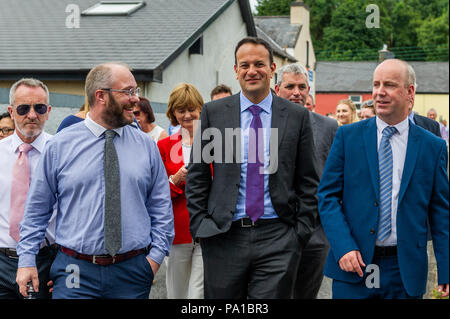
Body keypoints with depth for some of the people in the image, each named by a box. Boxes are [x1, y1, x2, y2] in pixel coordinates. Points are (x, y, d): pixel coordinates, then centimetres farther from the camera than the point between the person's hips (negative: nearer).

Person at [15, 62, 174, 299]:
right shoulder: (59, 146, 2)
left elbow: (161, 208, 11)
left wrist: (155, 256, 0)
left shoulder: (146, 146, 7)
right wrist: (27, 260, 0)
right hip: (75, 274, -2)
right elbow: (36, 208, 6)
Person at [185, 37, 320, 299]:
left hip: (278, 238, 0)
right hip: (224, 237, 1)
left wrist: (302, 231, 0)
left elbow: (308, 181, 7)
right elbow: (197, 176, 7)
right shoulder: (213, 113, 5)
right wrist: (200, 225, 0)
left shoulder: (297, 116, 5)